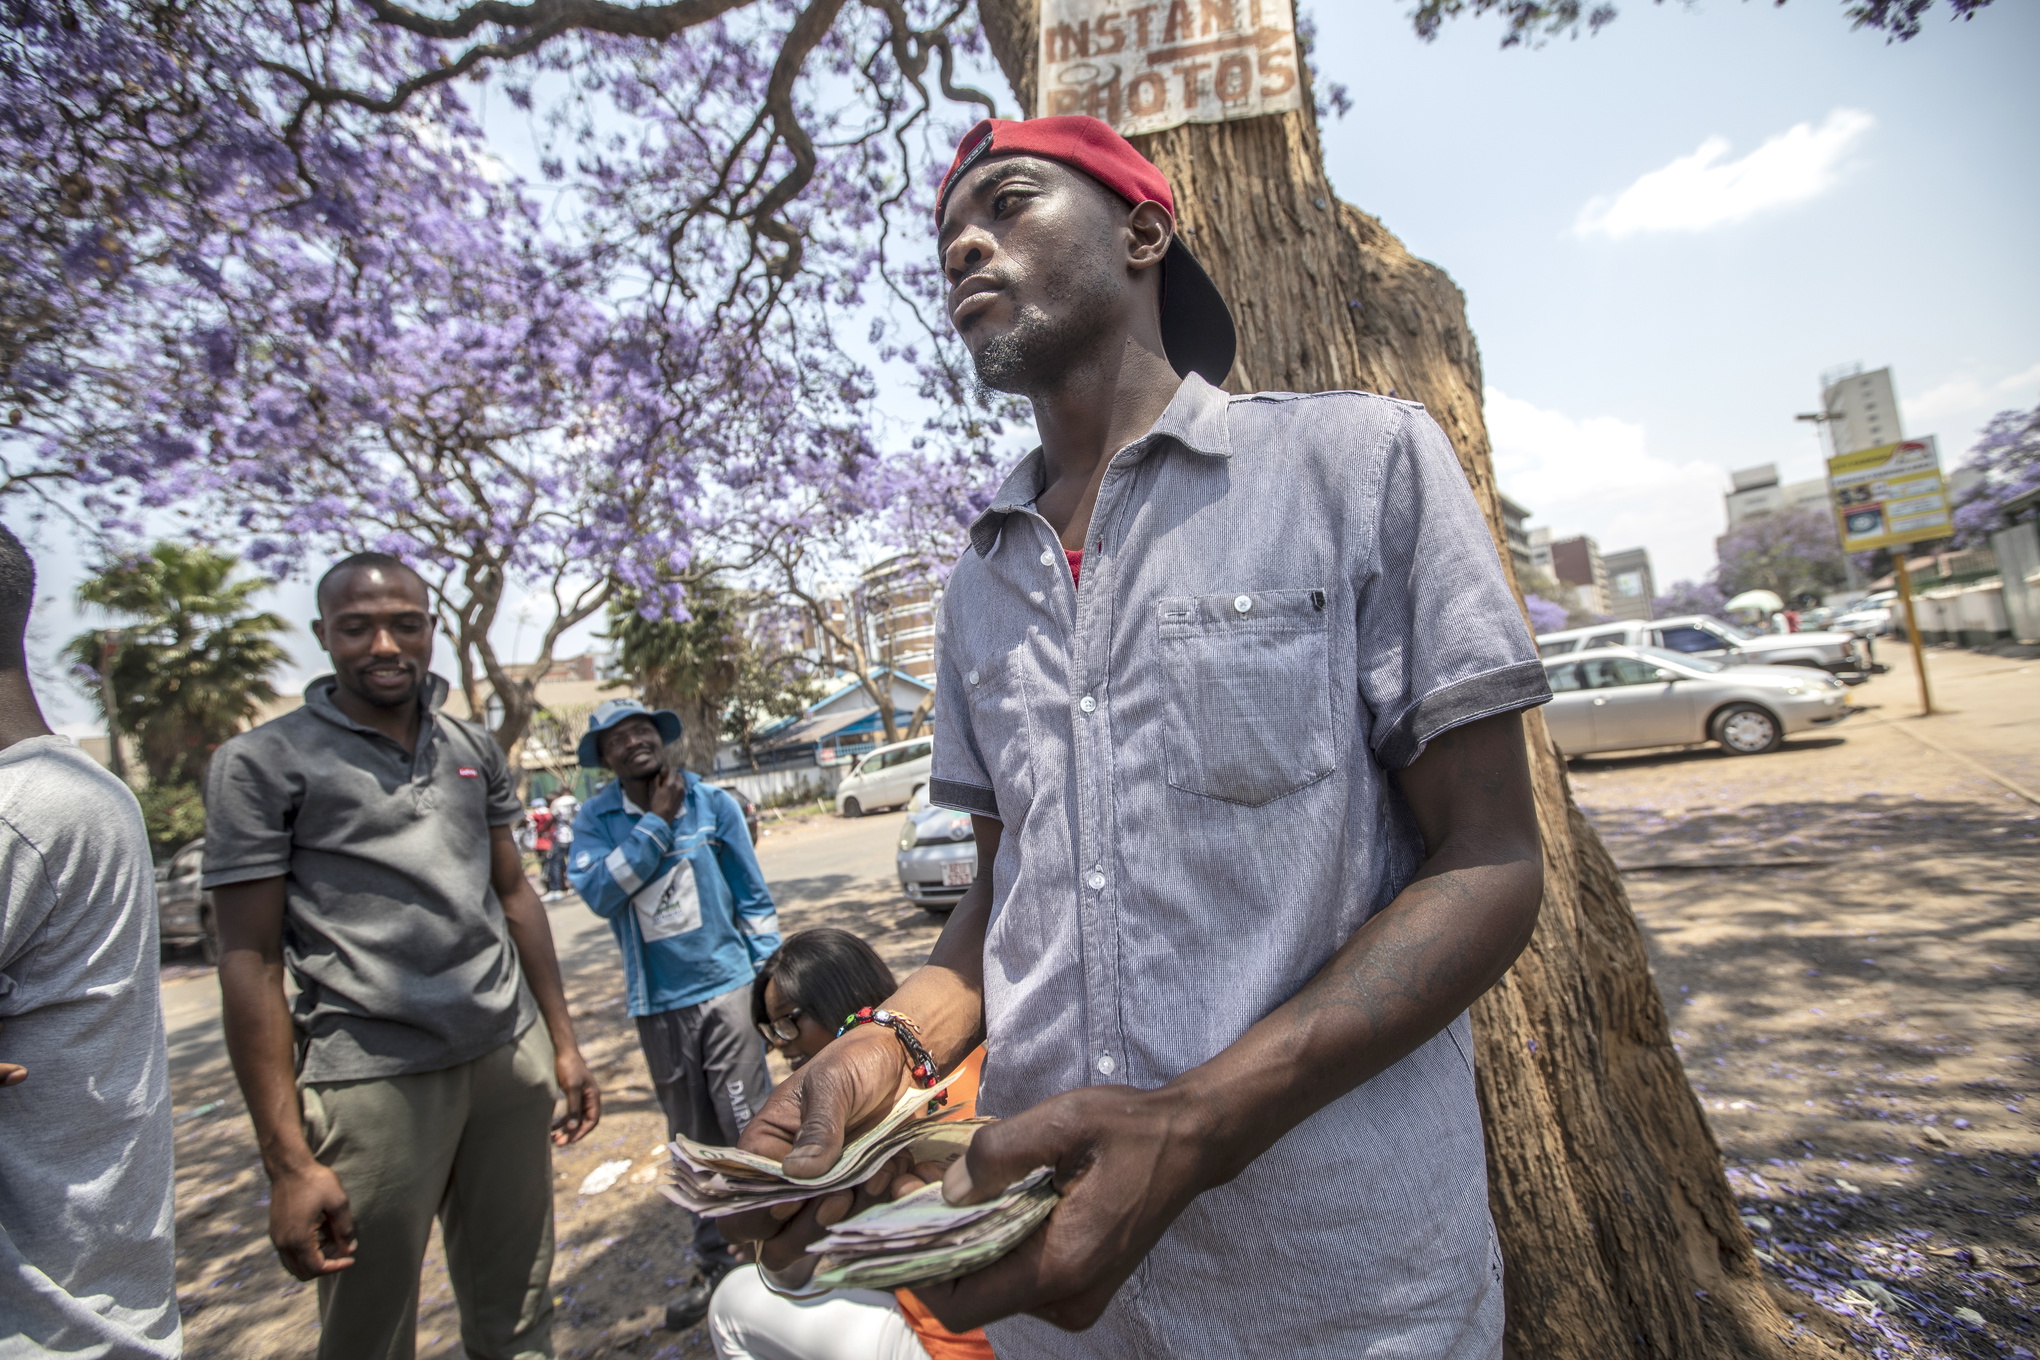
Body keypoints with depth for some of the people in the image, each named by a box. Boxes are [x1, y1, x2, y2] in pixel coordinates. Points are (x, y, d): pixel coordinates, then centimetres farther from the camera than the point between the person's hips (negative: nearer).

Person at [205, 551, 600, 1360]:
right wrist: (288, 1162, -9)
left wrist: (563, 1043, 12)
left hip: (511, 1056, 4)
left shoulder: (475, 748, 9)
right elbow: (251, 961, -6)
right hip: (372, 1079, -4)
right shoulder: (263, 762, -4)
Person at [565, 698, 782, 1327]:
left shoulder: (712, 801, -3)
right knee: (694, 1139, 16)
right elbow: (598, 892, -19)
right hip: (659, 1003, 2)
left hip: (727, 986, -2)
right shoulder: (594, 820, -2)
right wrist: (657, 821, -20)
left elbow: (753, 896, 1)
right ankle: (713, 1260, 33)